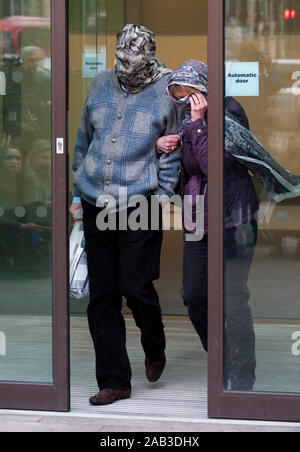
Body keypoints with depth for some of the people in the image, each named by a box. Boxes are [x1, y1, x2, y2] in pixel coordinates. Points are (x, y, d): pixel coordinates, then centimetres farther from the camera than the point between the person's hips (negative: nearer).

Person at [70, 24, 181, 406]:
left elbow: (173, 153, 2)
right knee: (101, 296, 4)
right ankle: (114, 381, 11)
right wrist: (78, 193, 18)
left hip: (139, 208, -4)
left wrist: (162, 198, -5)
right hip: (96, 206, 4)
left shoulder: (167, 92, -4)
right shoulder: (100, 85, 8)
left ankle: (155, 351, 27)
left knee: (137, 288, -5)